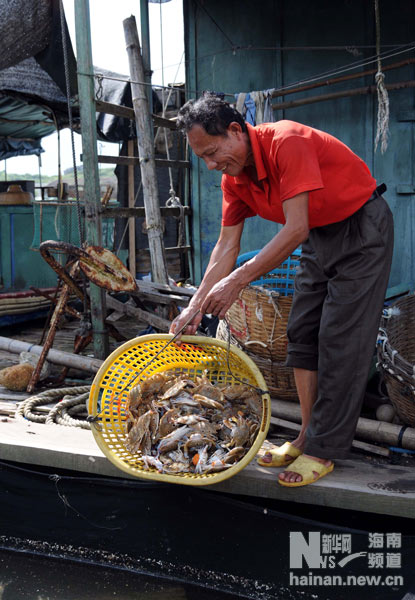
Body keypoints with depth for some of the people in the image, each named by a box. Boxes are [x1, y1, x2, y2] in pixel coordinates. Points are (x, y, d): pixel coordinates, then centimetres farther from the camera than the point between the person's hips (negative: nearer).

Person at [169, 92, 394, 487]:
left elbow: (296, 229, -33)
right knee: (301, 334, 4)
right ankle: (308, 436, 13)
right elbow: (227, 246, -3)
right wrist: (195, 307, -9)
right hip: (319, 237, 8)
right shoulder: (234, 177, -4)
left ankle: (324, 450, -2)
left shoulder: (286, 142, -29)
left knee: (340, 342, -10)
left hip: (361, 229, -8)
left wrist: (238, 280, -36)